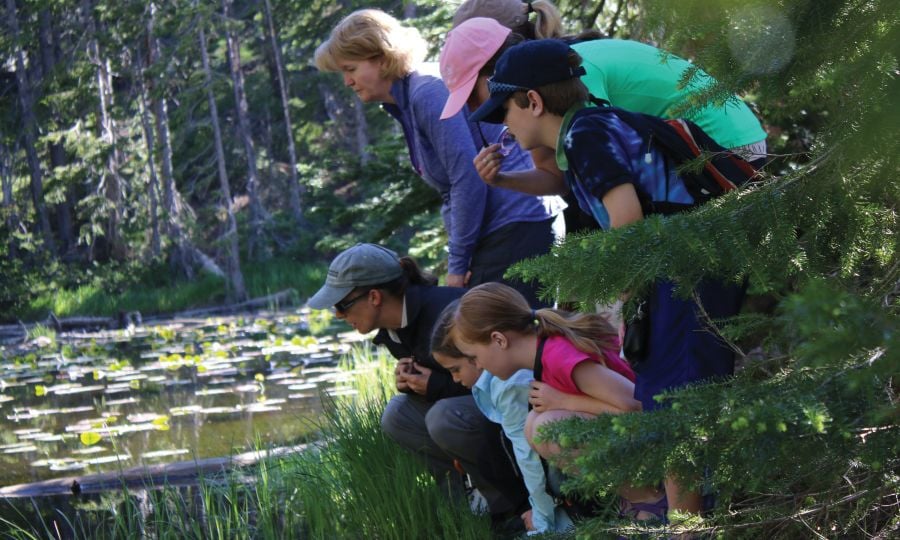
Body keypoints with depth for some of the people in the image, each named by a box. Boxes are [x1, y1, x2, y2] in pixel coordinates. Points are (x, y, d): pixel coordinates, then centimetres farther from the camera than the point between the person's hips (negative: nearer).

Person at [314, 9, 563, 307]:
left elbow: (468, 178, -20)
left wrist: (458, 264, -14)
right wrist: (458, 262, 10)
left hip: (520, 225, -10)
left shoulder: (428, 95, -14)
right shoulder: (406, 105, 16)